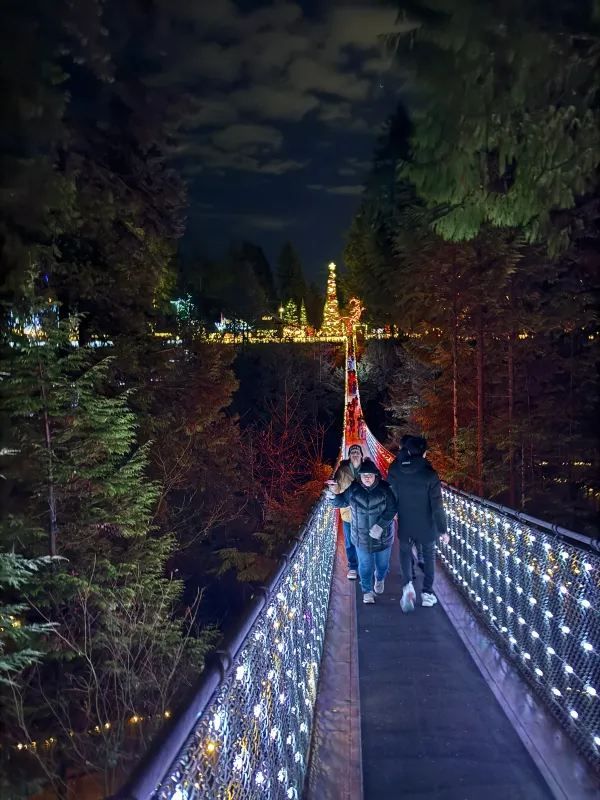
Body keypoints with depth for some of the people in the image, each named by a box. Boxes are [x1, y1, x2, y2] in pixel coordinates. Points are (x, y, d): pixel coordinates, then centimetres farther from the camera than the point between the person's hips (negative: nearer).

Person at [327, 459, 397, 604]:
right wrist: (333, 496, -19)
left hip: (382, 536, 0)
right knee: (365, 566, 10)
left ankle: (380, 580, 52)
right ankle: (367, 591, 30)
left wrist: (380, 526, -26)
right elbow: (341, 502, 4)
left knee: (382, 563, 21)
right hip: (362, 537, 0)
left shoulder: (384, 488, -15)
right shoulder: (353, 489, -9)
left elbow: (391, 510, -15)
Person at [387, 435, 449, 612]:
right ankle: (427, 593, 23)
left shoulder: (395, 471, -12)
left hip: (404, 524, 2)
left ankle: (408, 584, -3)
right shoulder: (430, 474, -21)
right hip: (426, 525, -2)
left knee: (405, 552, 22)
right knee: (428, 555, 20)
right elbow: (437, 506, -18)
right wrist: (443, 529, -6)